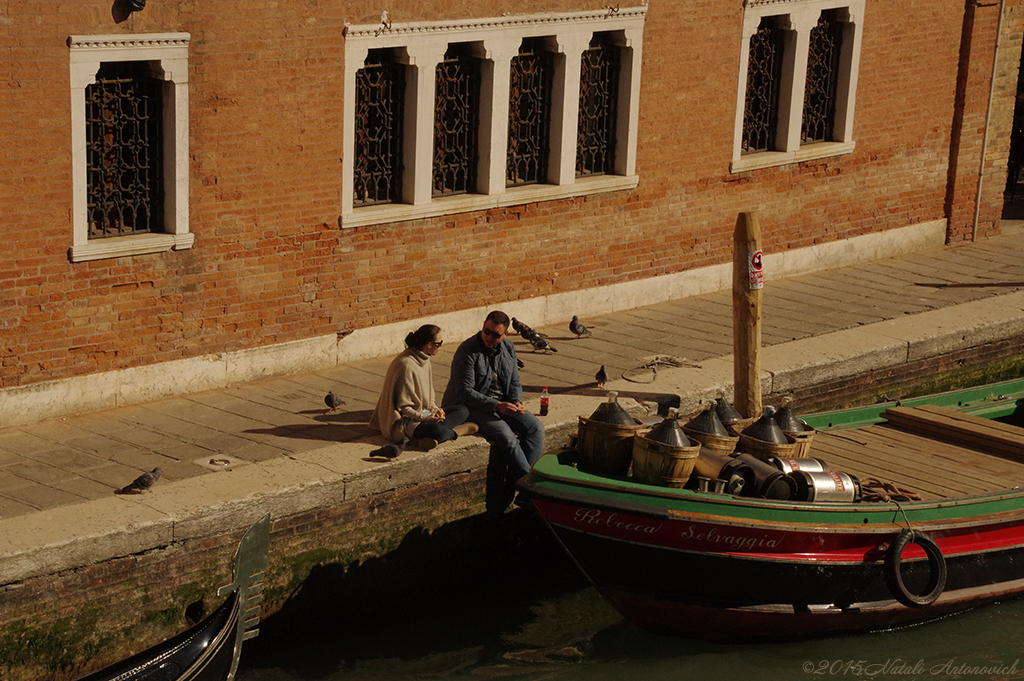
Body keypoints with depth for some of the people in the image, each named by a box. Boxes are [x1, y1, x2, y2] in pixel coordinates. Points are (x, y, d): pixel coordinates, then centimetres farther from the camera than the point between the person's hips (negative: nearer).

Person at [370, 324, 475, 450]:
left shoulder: (424, 359, 8)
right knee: (438, 431, -37)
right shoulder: (406, 365, -22)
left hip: (422, 413, 11)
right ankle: (455, 431, -4)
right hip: (403, 420, -11)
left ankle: (426, 439, -19)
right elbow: (402, 406, -20)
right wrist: (424, 417, -23)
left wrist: (435, 410, -2)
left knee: (463, 410, 0)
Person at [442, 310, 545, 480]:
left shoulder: (508, 348, 6)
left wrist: (517, 402, -7)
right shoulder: (467, 351, -16)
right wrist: (496, 406, -28)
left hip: (502, 404, 7)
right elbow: (465, 392, -20)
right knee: (505, 435, -30)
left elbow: (514, 383, 15)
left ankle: (524, 476, -17)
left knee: (536, 427, -12)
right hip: (472, 407, -7)